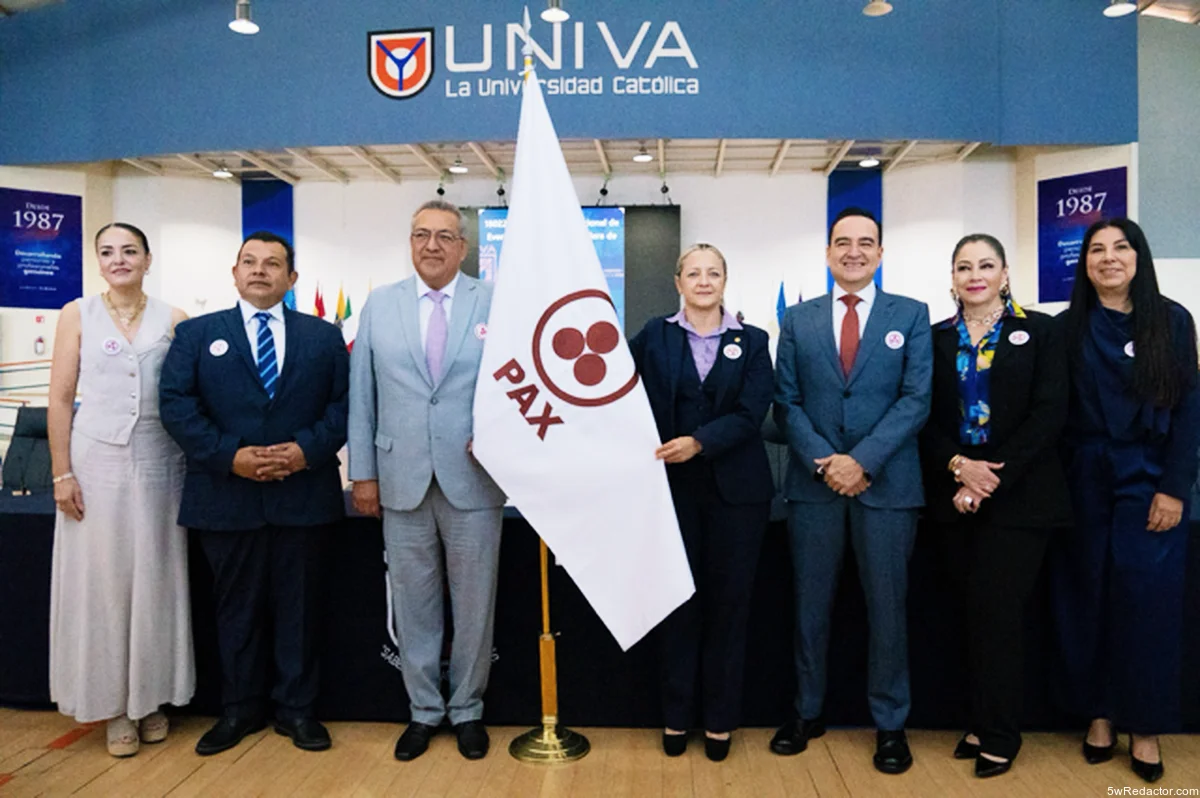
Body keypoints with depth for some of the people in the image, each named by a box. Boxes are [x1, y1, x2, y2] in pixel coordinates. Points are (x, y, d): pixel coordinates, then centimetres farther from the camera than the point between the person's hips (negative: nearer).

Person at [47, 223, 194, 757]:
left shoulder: (173, 321, 3)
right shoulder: (77, 316, 2)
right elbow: (60, 399, 1)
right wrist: (62, 473, -4)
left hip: (158, 463, 0)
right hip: (96, 462, 0)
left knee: (154, 579, 7)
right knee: (101, 580, 6)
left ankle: (152, 697, 23)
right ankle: (114, 704, 20)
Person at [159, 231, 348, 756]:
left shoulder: (324, 336, 8)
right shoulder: (196, 333, 6)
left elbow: (344, 403, 2)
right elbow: (176, 404, -3)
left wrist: (309, 448, -14)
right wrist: (230, 455, -15)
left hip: (303, 493, 0)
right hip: (226, 495, 0)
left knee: (298, 604, 9)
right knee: (236, 605, 12)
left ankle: (296, 708, 23)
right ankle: (239, 709, 27)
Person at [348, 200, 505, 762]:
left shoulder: (496, 303, 1)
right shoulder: (379, 304, 6)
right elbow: (362, 395, 5)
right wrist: (363, 473, 2)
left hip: (474, 480, -1)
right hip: (402, 481, 2)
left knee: (473, 605, 10)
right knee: (413, 605, 12)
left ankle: (467, 711, 28)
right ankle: (423, 711, 29)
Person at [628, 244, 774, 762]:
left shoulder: (751, 341, 5)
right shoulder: (654, 336, 5)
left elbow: (751, 413, -7)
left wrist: (699, 442, -20)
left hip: (736, 488, 1)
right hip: (673, 486, 0)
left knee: (728, 601, 8)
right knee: (679, 598, 8)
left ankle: (720, 719, 23)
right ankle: (676, 716, 23)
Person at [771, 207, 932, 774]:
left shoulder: (911, 316, 4)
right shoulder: (798, 319, 8)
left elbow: (916, 399, -5)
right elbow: (786, 403, 3)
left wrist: (863, 460, -15)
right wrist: (824, 461, -11)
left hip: (887, 483, -1)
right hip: (814, 482, 2)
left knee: (887, 606, 7)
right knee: (810, 604, 10)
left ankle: (890, 724, 23)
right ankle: (807, 712, 26)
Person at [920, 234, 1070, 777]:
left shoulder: (1039, 331, 1)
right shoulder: (936, 339, 8)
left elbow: (1049, 415, -7)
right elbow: (927, 420, 5)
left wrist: (992, 478, -14)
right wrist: (958, 466, -14)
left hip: (1018, 495, -3)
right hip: (955, 496, 3)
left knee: (998, 614, -2)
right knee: (975, 612, 9)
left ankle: (999, 736, 14)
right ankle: (981, 723, 22)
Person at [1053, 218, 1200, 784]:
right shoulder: (1070, 327, 5)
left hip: (1149, 477, -1)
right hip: (1086, 479, 1)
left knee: (1146, 594, -2)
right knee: (1089, 595, 5)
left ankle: (1145, 725, 12)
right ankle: (1099, 712, 19)